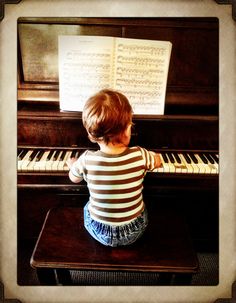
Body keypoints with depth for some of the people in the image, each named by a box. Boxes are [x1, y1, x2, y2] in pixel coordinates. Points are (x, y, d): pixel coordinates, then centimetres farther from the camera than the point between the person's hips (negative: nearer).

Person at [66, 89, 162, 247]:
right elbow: (158, 160, 2)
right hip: (134, 232, 1)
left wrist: (72, 164, 23)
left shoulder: (86, 160, -22)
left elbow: (74, 178, 1)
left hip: (100, 233, 0)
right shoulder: (139, 155, -22)